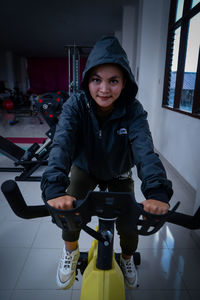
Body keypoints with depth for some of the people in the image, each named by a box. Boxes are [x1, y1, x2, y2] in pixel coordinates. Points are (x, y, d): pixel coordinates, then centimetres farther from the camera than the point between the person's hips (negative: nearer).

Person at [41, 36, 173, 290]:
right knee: (68, 211, -19)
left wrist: (157, 190, -55)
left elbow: (144, 149, -38)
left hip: (119, 173, 0)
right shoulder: (75, 106, -25)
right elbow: (62, 143, -39)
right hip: (85, 168, 0)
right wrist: (54, 187, -55)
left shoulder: (133, 111, -25)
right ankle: (71, 251, 18)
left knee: (128, 225, -8)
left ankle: (127, 258, 31)